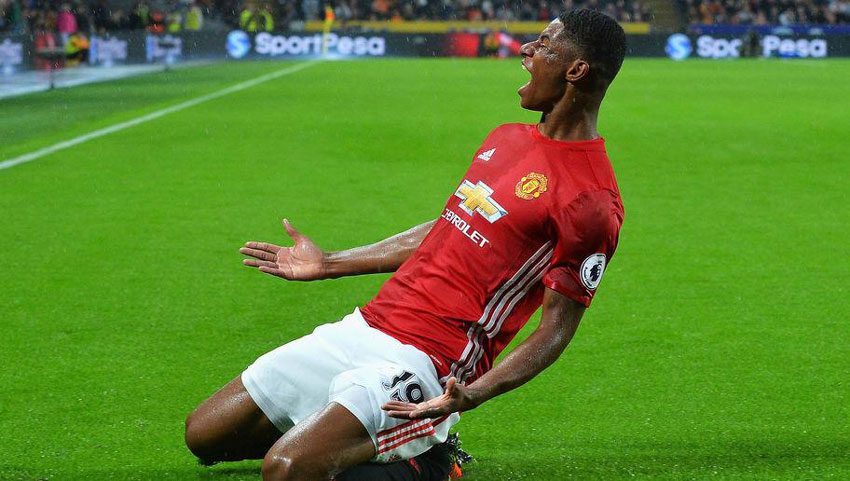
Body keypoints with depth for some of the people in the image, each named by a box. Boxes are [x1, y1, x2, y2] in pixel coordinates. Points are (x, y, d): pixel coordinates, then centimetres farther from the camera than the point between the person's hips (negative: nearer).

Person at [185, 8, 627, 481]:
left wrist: (470, 395, -28)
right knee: (204, 433, 9)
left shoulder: (593, 204, -14)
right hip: (364, 328, 9)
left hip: (424, 362, -9)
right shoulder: (507, 138, 15)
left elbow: (557, 330, -13)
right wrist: (328, 264, 29)